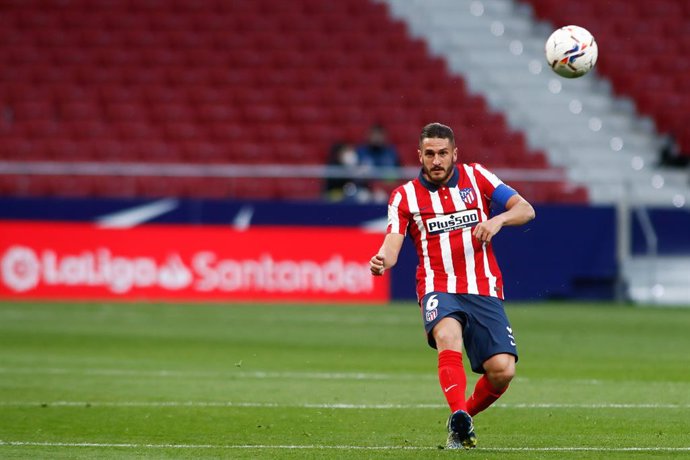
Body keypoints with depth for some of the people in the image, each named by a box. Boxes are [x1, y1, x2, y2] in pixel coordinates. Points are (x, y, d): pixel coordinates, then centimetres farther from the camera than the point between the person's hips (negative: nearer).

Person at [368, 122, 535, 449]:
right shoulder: (405, 196, 6)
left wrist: (499, 219, -17)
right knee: (448, 335, -37)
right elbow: (392, 244, -6)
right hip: (438, 290, -2)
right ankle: (459, 421, -45)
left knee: (502, 370, -14)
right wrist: (382, 260, -30)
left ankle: (465, 415, 15)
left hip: (484, 290, 2)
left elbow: (526, 210, 5)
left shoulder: (476, 177, 8)